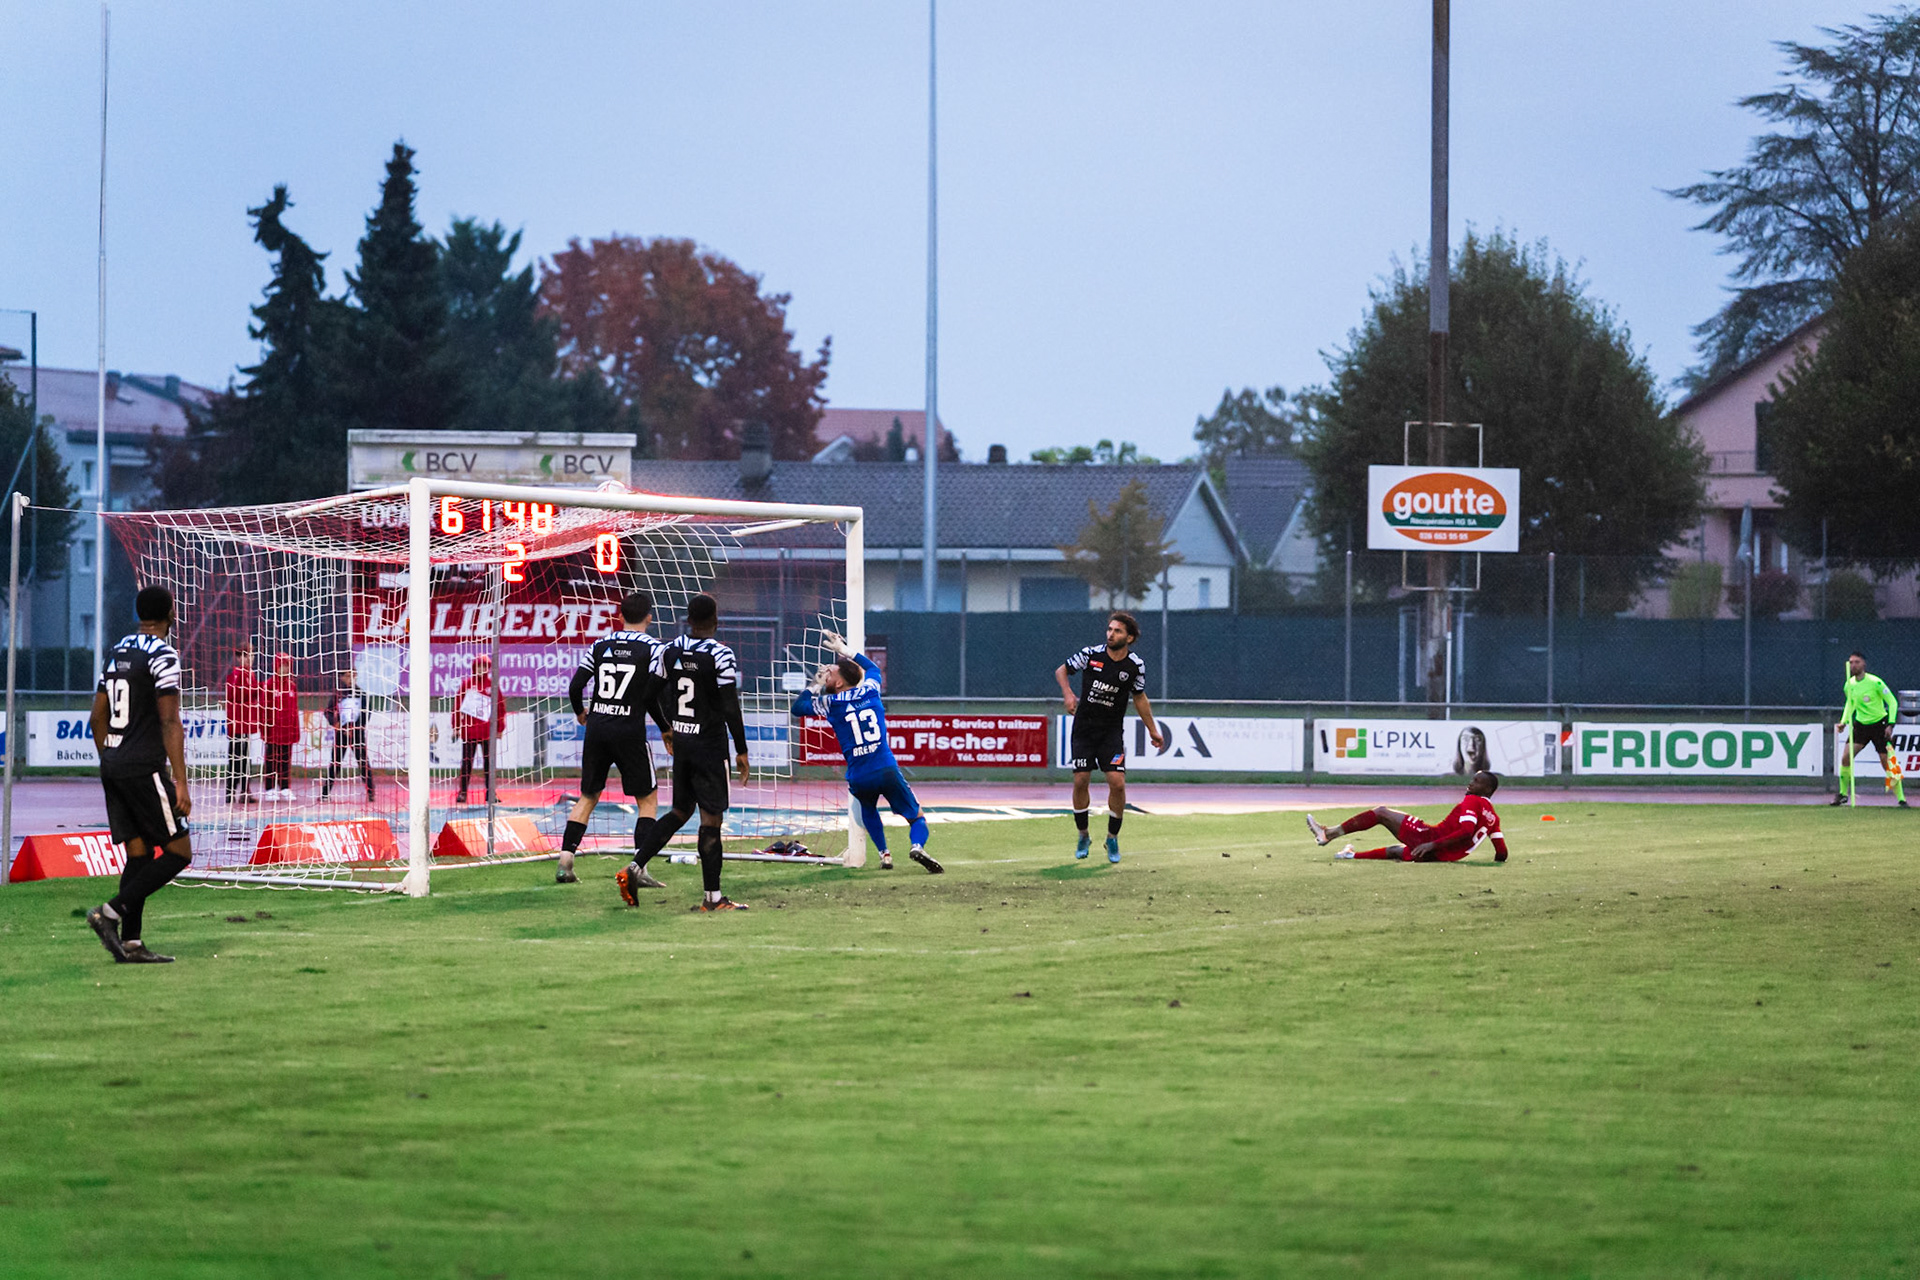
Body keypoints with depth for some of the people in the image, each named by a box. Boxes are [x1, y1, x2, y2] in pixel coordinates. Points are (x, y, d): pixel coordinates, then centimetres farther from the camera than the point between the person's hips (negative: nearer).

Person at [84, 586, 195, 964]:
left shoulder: (117, 653, 14)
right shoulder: (163, 656, -11)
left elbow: (98, 717, 18)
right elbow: (170, 723, -17)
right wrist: (180, 783, -18)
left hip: (113, 766, 8)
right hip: (145, 768, -8)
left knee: (139, 854, 9)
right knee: (178, 853, -3)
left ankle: (130, 942, 2)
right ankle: (112, 912, -14)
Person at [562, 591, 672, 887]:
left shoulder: (600, 645, 6)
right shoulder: (654, 648, -5)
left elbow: (575, 687, 4)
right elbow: (651, 696, -11)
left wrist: (580, 712, 25)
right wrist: (666, 729, 3)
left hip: (597, 729, 4)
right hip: (630, 734, -4)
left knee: (588, 796, 16)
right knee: (648, 799, 6)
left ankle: (564, 862, 7)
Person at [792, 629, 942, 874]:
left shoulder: (829, 703, 1)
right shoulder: (870, 690, 8)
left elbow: (797, 707, 19)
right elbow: (872, 667, 34)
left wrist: (815, 686, 26)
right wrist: (844, 650, 41)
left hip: (859, 778, 0)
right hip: (887, 769, 0)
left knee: (868, 811, 33)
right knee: (916, 817, 7)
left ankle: (884, 854, 18)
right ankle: (917, 845, -24)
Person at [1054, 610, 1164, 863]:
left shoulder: (1135, 666, -5)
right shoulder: (1091, 654, -7)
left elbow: (1139, 697, 11)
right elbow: (1061, 670, 7)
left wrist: (1153, 731, 14)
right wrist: (1067, 694, -11)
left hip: (1112, 732, 0)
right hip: (1083, 728, 0)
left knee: (1117, 783, -12)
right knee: (1080, 782, -2)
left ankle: (1112, 837, 7)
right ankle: (1083, 837, 17)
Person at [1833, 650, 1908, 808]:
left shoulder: (1875, 682, -17)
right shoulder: (1849, 685, -1)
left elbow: (1892, 702, -11)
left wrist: (1891, 724, -19)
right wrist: (1843, 722, 5)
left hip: (1880, 724, -4)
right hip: (1860, 724, 5)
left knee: (1888, 764, -8)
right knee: (1846, 758, -9)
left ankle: (1901, 799, 0)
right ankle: (1843, 794, 7)